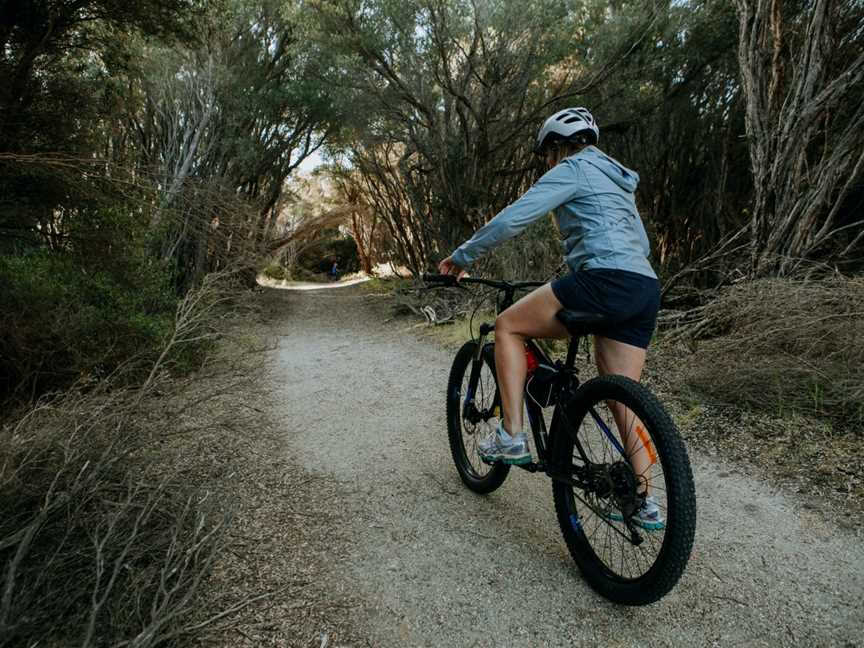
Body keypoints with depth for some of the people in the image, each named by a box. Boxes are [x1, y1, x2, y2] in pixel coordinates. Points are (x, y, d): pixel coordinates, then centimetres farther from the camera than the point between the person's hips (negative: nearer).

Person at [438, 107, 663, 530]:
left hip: (605, 281, -9)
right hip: (645, 290, 9)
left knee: (508, 325, 5)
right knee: (622, 400, 13)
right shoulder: (617, 180, 31)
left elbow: (513, 219, -7)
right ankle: (644, 502, 20)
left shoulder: (572, 170, 4)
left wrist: (461, 257, 3)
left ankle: (511, 436, 1)